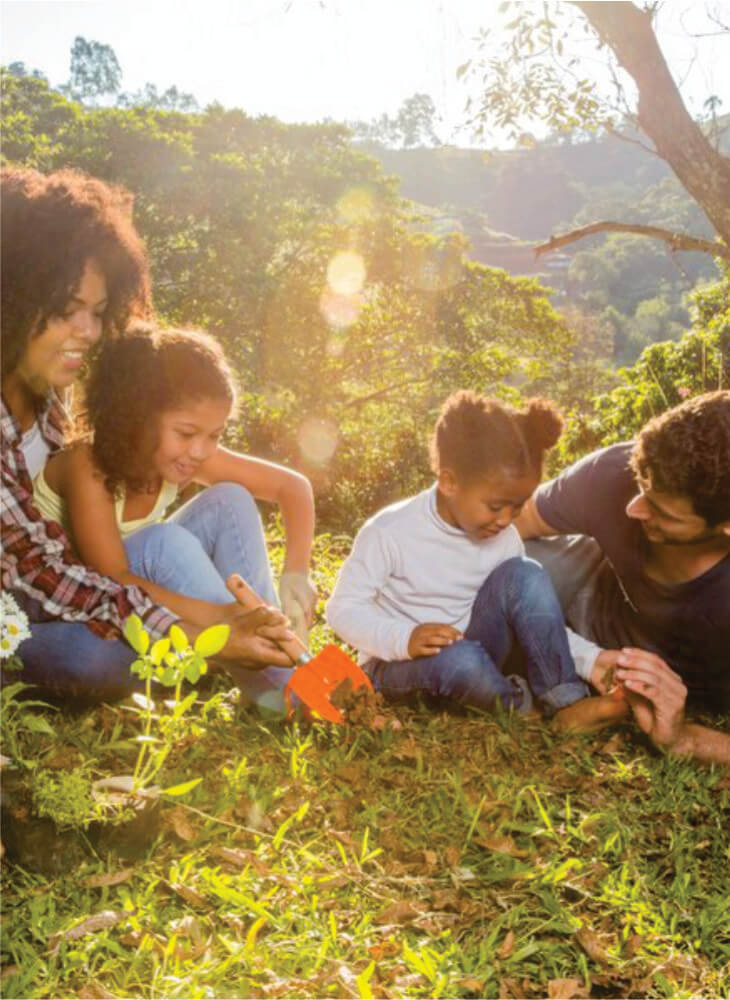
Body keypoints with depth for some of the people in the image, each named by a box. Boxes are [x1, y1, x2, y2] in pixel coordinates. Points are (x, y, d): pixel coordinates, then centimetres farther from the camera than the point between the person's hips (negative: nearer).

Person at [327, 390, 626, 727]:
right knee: (461, 660, -40)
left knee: (523, 576, -19)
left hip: (470, 649, 5)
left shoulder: (504, 539, -6)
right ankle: (521, 702, -10)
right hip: (397, 663, -4)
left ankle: (565, 700, -17)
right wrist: (404, 638, -35)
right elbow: (343, 608, -17)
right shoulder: (389, 533, -21)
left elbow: (539, 619, 1)